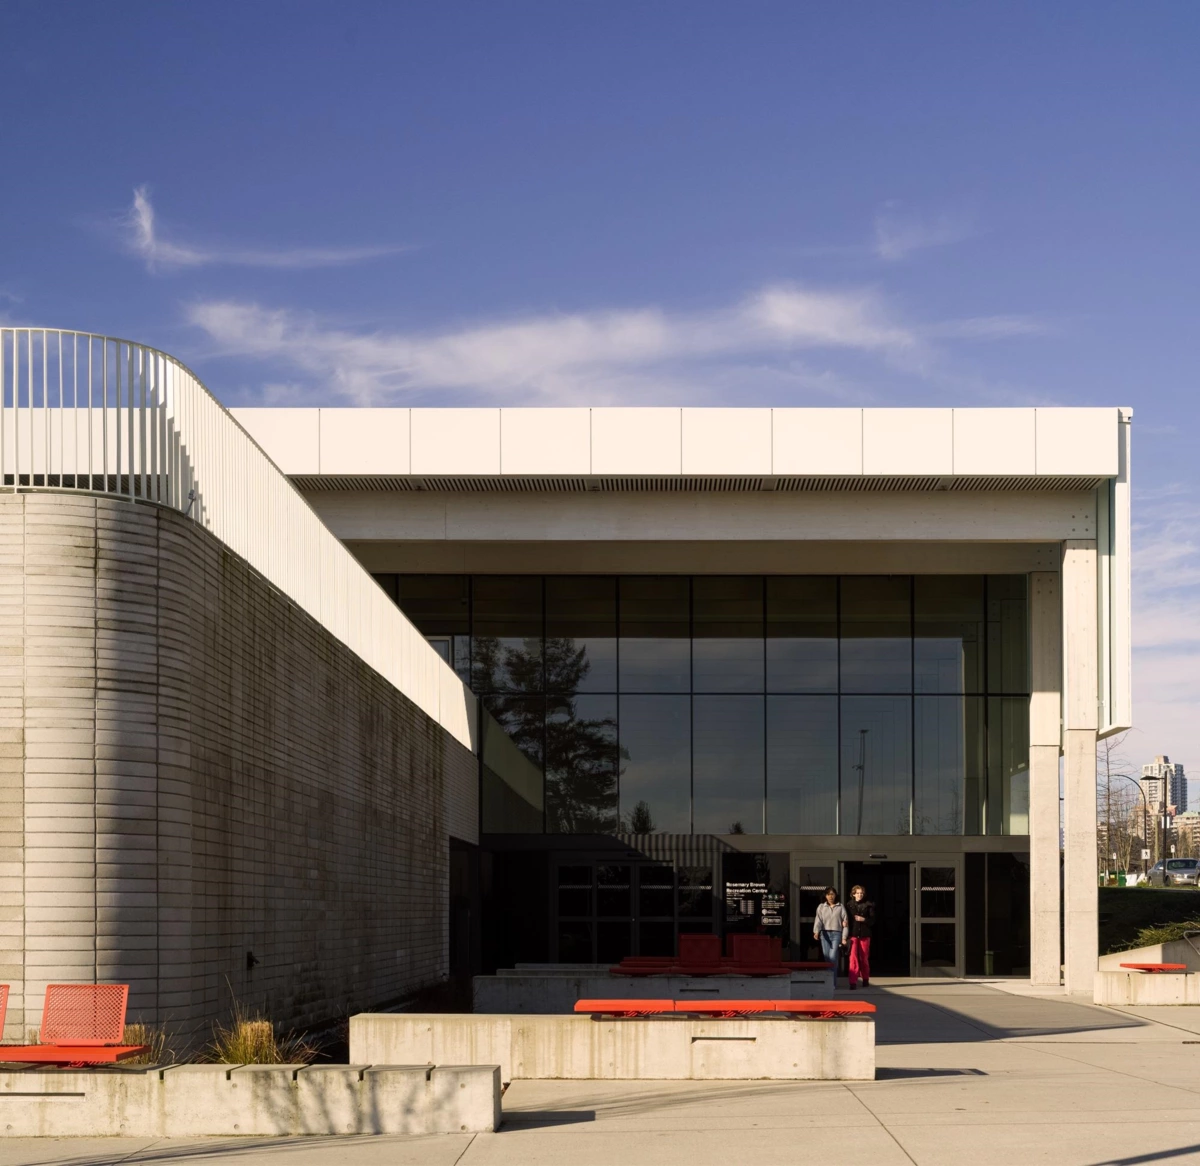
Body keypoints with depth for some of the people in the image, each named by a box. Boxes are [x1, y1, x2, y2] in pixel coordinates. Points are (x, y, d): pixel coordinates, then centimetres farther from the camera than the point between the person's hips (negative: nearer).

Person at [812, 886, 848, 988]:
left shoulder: (840, 907, 8)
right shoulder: (821, 907, 11)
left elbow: (845, 923, 7)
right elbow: (818, 920, 0)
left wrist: (844, 937, 0)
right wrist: (816, 932, -18)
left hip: (836, 934, -2)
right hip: (825, 934, 2)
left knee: (833, 957, -14)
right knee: (827, 958, 1)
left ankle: (832, 983, -15)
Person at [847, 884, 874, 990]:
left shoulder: (868, 905, 2)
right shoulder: (849, 905, 5)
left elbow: (872, 919, 0)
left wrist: (863, 919, -17)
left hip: (865, 934, 0)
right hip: (853, 934, 0)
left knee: (864, 958, 10)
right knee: (853, 958, -10)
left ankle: (865, 979, 27)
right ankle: (853, 982, -13)